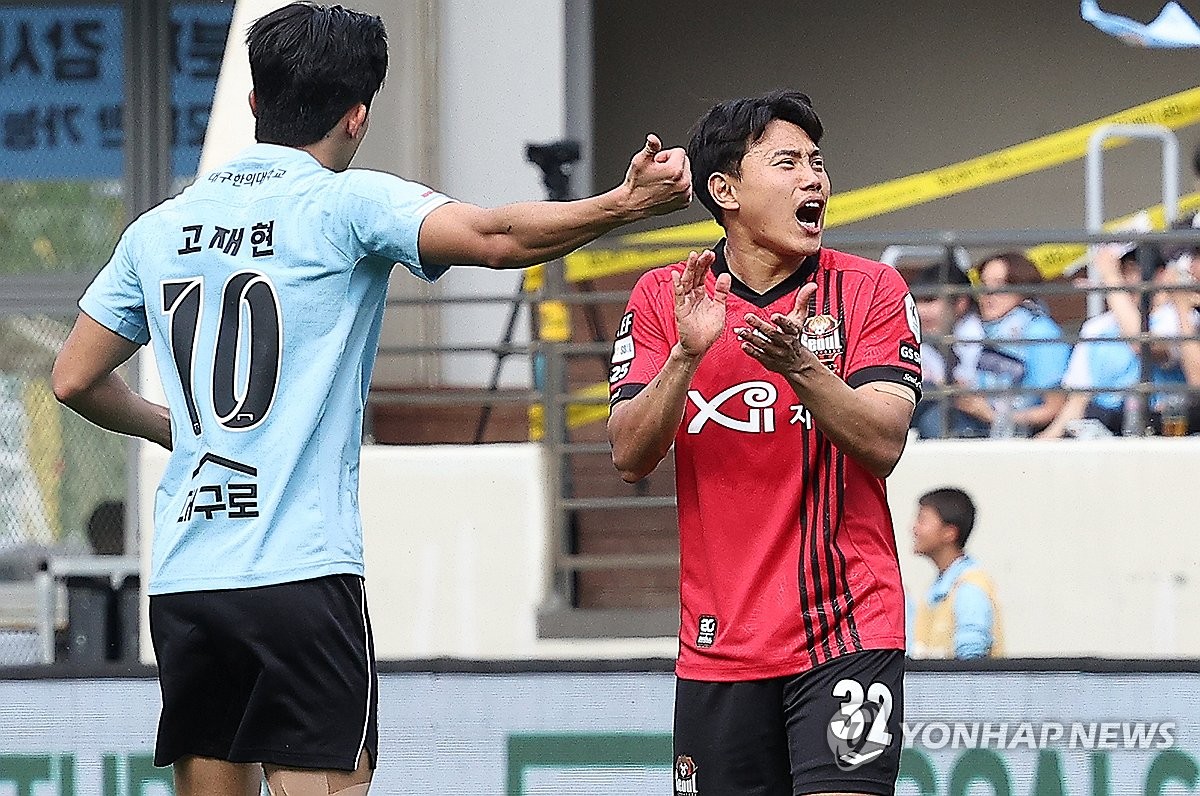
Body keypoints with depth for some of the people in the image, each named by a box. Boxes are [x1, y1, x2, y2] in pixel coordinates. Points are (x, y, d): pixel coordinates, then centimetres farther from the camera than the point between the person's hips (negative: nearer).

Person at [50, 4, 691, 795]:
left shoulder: (159, 228, 13)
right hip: (301, 575, -5)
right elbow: (493, 237, -19)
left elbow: (76, 379, 21)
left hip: (181, 582, 5)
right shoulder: (347, 204, -3)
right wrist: (627, 203, -22)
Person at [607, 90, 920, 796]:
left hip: (848, 631, -2)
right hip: (720, 643, 2)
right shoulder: (662, 299, 5)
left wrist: (800, 365, -25)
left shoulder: (872, 290, 0)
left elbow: (884, 445, -10)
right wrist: (687, 354, -17)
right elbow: (630, 458, -2)